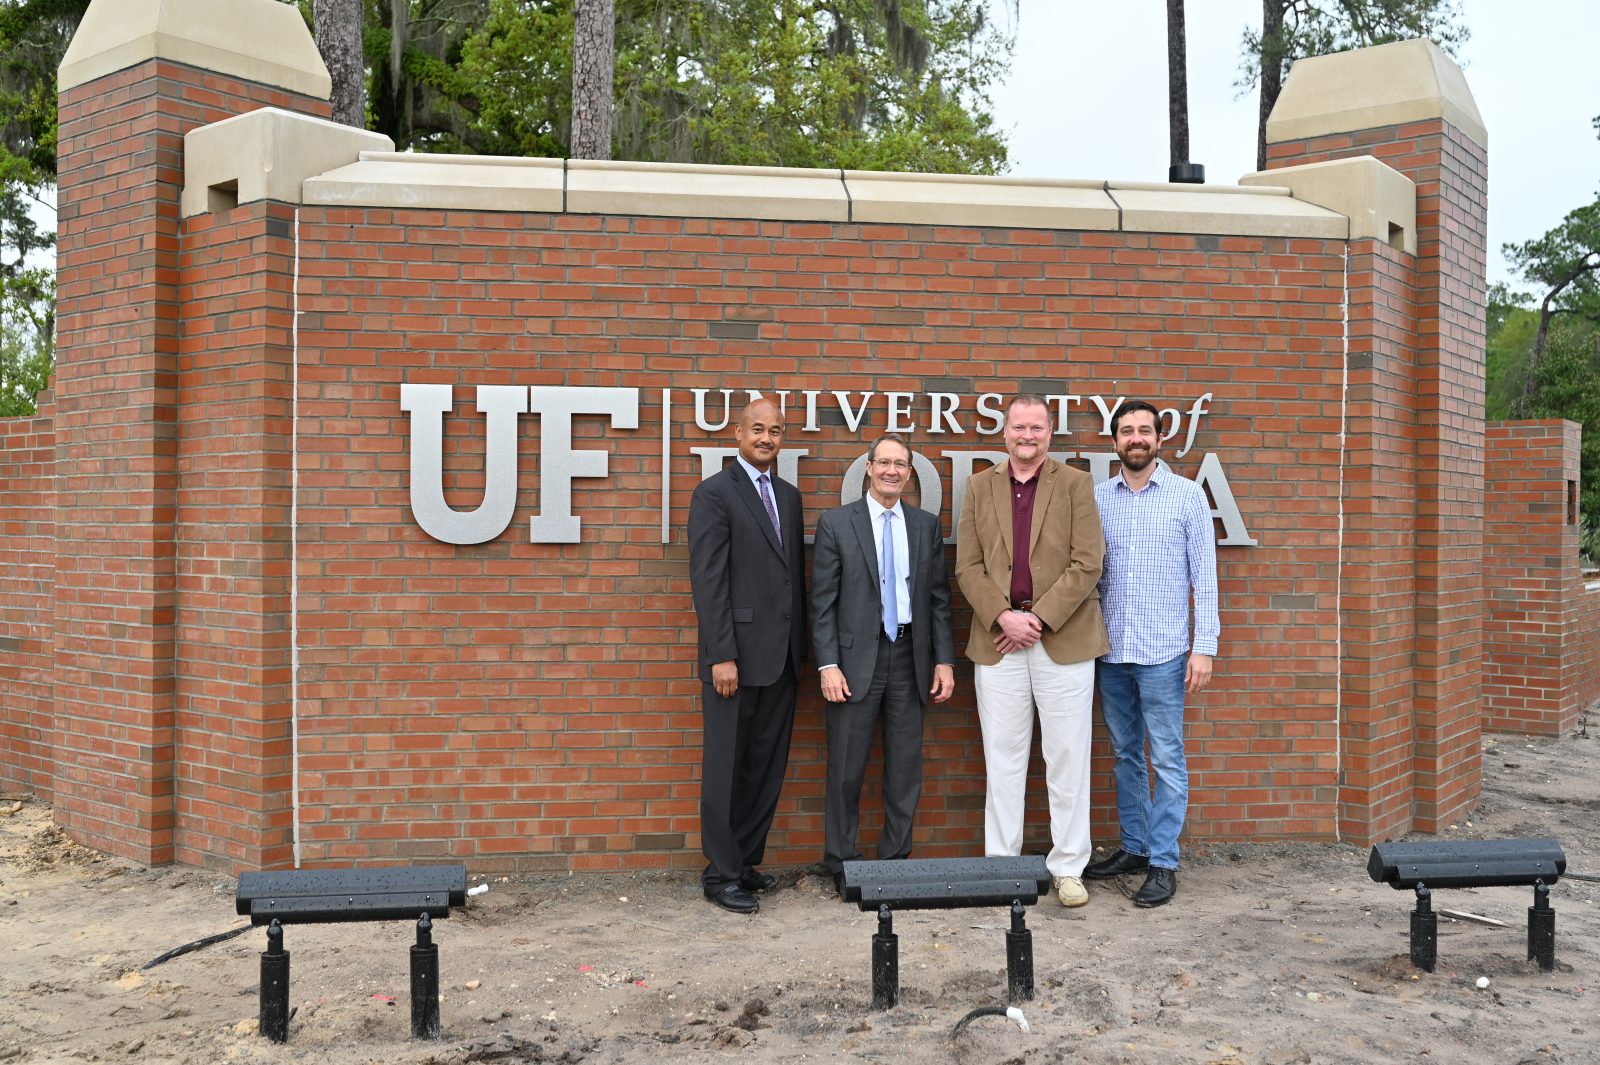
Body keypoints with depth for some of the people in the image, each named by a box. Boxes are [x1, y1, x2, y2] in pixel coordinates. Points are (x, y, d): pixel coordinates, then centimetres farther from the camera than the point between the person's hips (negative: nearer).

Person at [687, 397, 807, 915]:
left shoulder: (789, 496, 15)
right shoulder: (715, 493, -6)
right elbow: (708, 580, -12)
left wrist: (800, 647, 12)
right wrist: (721, 656, -17)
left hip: (781, 657, 7)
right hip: (738, 655, -7)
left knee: (767, 766, 12)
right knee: (726, 768, 2)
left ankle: (746, 861, 24)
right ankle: (721, 873, 12)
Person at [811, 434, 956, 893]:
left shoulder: (927, 525, 9)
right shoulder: (836, 523, -1)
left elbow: (939, 598, 10)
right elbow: (822, 602, -3)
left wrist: (944, 660, 3)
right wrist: (828, 665, -10)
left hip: (910, 656, 3)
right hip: (856, 657, -3)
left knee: (906, 768, 8)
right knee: (846, 768, 3)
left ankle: (896, 859, 20)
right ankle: (842, 864, 16)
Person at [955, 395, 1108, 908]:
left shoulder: (1076, 484, 2)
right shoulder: (980, 486, 9)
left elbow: (1087, 565, -5)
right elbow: (968, 566, 4)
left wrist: (1039, 619, -12)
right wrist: (1003, 616, -10)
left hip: (1063, 638, -2)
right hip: (998, 639, 2)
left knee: (1067, 759, 4)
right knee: (1002, 759, 8)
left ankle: (1068, 867, 16)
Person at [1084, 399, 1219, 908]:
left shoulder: (1187, 495, -1)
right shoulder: (1097, 497, 6)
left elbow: (1204, 576, -2)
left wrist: (1204, 647, -8)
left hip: (1163, 651, -3)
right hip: (1110, 650, 3)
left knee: (1167, 759, 1)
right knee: (1126, 755, 13)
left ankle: (1163, 862, 9)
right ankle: (1134, 847, 25)